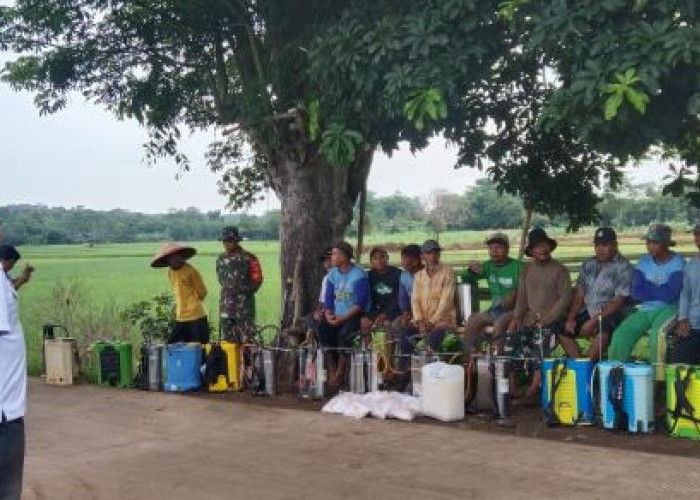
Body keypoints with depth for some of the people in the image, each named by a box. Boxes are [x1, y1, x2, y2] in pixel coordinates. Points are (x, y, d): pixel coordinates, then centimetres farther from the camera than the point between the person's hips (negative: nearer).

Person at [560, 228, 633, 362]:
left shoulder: (623, 267, -9)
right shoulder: (588, 264, 10)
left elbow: (619, 301, -16)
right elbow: (579, 294, 10)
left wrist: (594, 320, -22)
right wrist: (571, 318, -4)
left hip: (612, 313, -7)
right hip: (588, 310, 7)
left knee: (602, 331, -37)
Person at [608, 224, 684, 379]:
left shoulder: (677, 263, -7)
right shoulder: (644, 262, 8)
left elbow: (670, 295, -19)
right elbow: (636, 293, -1)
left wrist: (647, 288, -5)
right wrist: (659, 291, -10)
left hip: (668, 310, -5)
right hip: (645, 310, 5)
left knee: (657, 333, -35)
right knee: (621, 334, -17)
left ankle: (657, 377, -27)